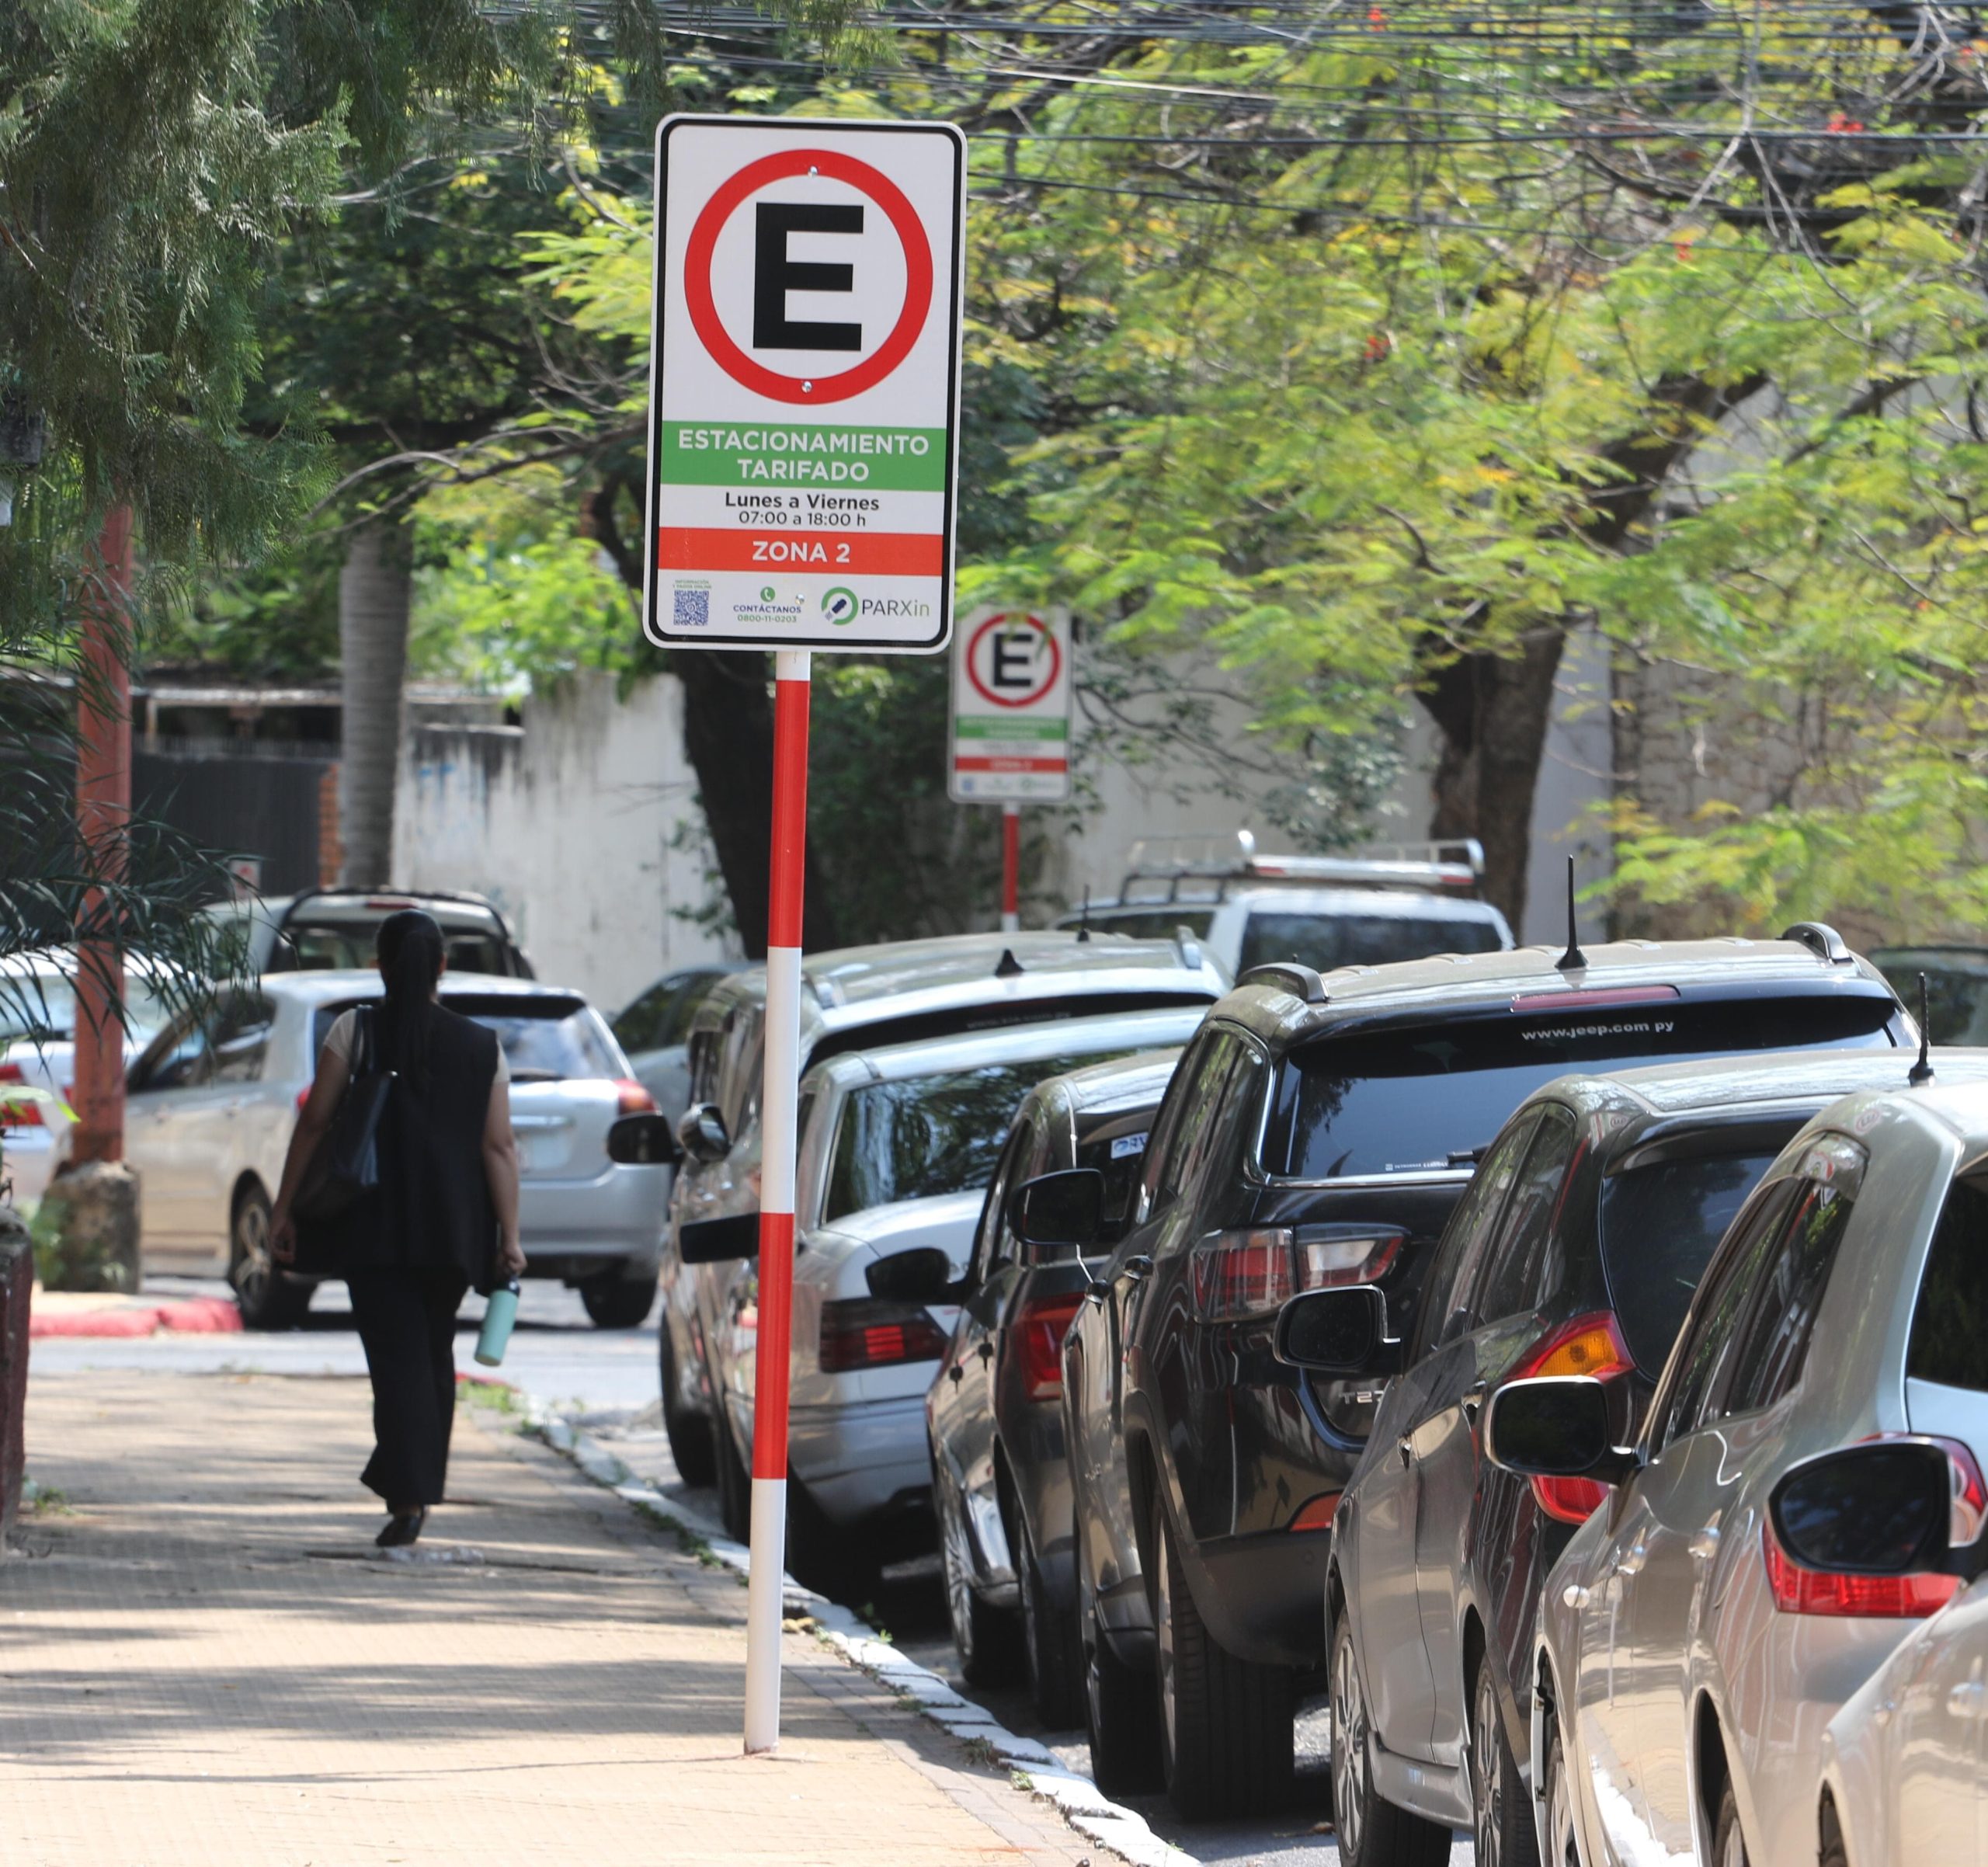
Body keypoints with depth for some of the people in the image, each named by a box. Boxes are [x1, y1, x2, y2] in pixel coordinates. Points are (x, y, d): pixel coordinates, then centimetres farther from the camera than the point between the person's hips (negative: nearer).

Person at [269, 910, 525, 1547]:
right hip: (453, 1231, 2)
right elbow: (498, 1146, 0)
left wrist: (283, 1209, 1)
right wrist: (509, 1237, 0)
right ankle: (414, 1481, 25)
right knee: (434, 1354, 18)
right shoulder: (483, 1048, 4)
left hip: (375, 1227, -2)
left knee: (399, 1357, -6)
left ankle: (407, 1499, -20)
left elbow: (315, 1123, -4)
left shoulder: (354, 1031, -2)